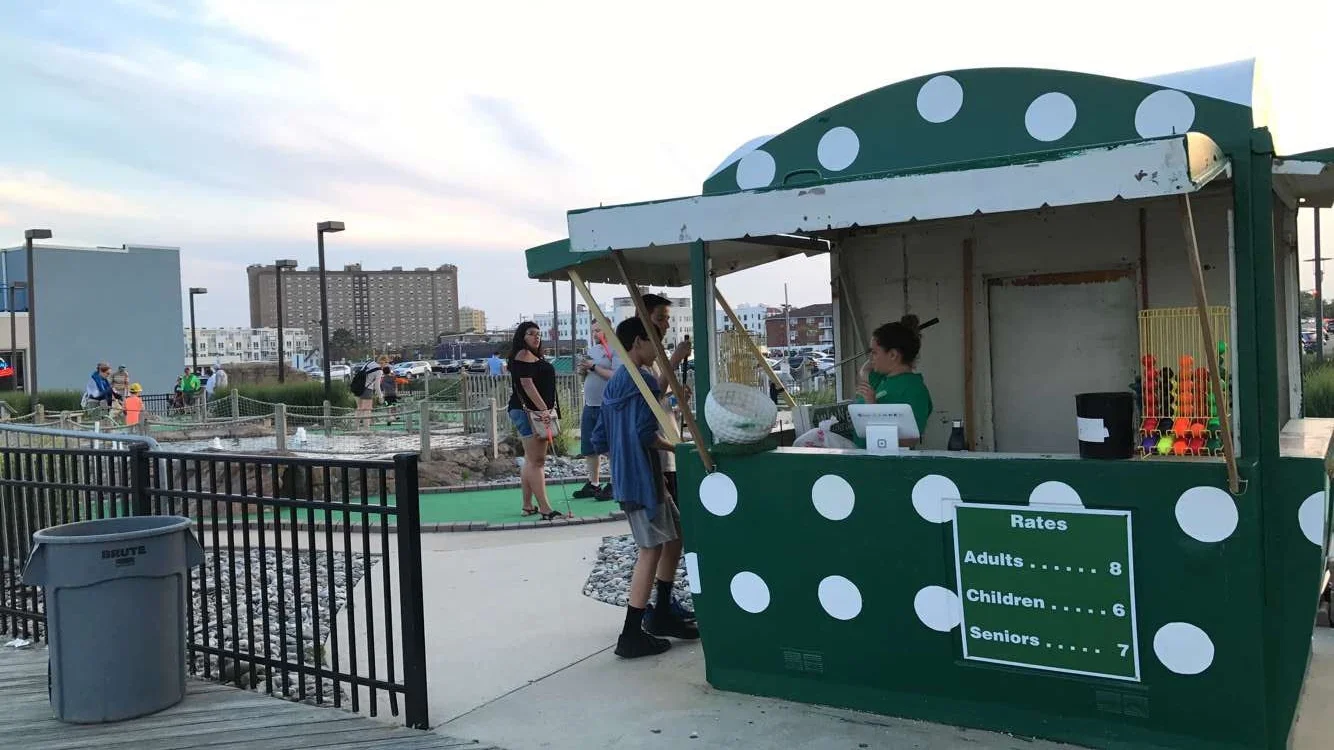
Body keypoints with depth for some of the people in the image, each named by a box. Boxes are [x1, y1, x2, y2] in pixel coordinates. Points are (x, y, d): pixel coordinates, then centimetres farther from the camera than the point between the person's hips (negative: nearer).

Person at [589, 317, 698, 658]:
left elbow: (599, 441, 16)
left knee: (675, 536, 18)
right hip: (643, 477, -10)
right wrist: (675, 447, -7)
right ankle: (632, 635, -3)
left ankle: (661, 614, 24)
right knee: (652, 550, -6)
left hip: (626, 476, 10)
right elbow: (645, 433, -23)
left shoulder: (613, 384, 16)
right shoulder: (643, 380, -13)